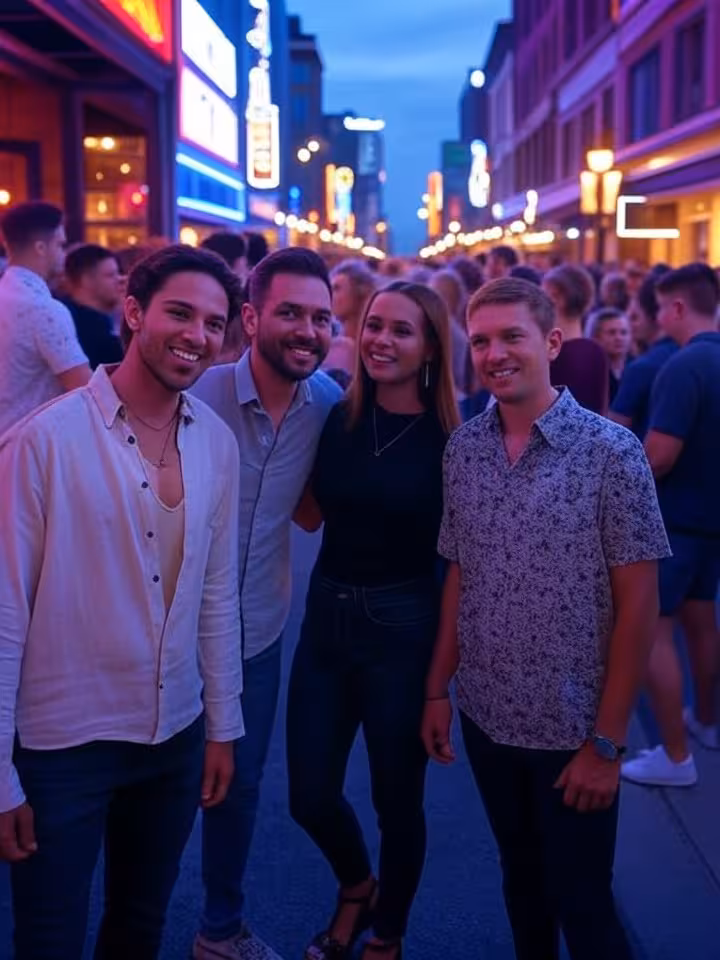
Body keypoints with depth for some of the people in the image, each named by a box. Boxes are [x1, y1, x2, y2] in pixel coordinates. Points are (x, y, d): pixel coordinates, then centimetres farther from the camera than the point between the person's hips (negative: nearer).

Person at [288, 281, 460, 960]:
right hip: (325, 616, 4)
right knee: (309, 798, 11)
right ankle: (356, 889, 43)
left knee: (396, 799, 12)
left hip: (403, 626, -4)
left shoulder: (450, 438, -11)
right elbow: (312, 515, 8)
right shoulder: (338, 417, 0)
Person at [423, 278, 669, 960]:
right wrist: (437, 689, 6)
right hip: (487, 716, 4)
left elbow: (637, 604, -12)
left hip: (572, 727, -4)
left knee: (580, 901, 10)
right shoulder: (462, 449, -1)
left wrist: (607, 742, -13)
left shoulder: (611, 452, -14)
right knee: (521, 880, 21)